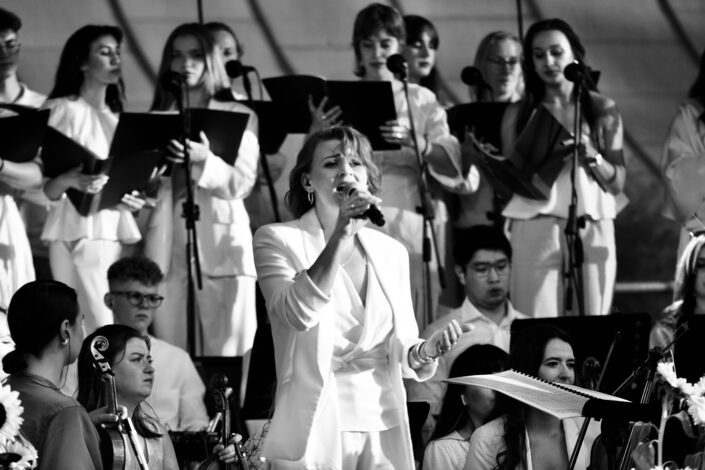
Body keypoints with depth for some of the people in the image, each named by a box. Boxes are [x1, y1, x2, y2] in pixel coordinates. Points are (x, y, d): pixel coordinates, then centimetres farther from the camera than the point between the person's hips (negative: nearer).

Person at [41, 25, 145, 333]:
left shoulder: (115, 117, 19)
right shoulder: (63, 110, -3)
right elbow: (45, 188, -11)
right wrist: (69, 181, -32)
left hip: (115, 234, 7)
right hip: (78, 233, -7)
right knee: (105, 333, -15)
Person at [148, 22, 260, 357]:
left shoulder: (239, 116, 6)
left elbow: (242, 183, -7)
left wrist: (204, 160, -24)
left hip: (223, 247, -3)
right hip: (167, 249, 3)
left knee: (227, 355, -7)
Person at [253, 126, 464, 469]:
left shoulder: (391, 252, 11)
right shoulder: (277, 240, -2)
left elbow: (400, 354, 15)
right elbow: (298, 314, -21)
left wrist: (423, 352, -8)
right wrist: (340, 234, -23)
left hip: (384, 432, 5)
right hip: (316, 431, -4)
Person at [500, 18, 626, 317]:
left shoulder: (603, 110, 10)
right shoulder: (518, 114, 9)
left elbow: (618, 184, 8)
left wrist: (593, 157, -9)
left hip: (592, 230, 0)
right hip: (536, 231, 0)